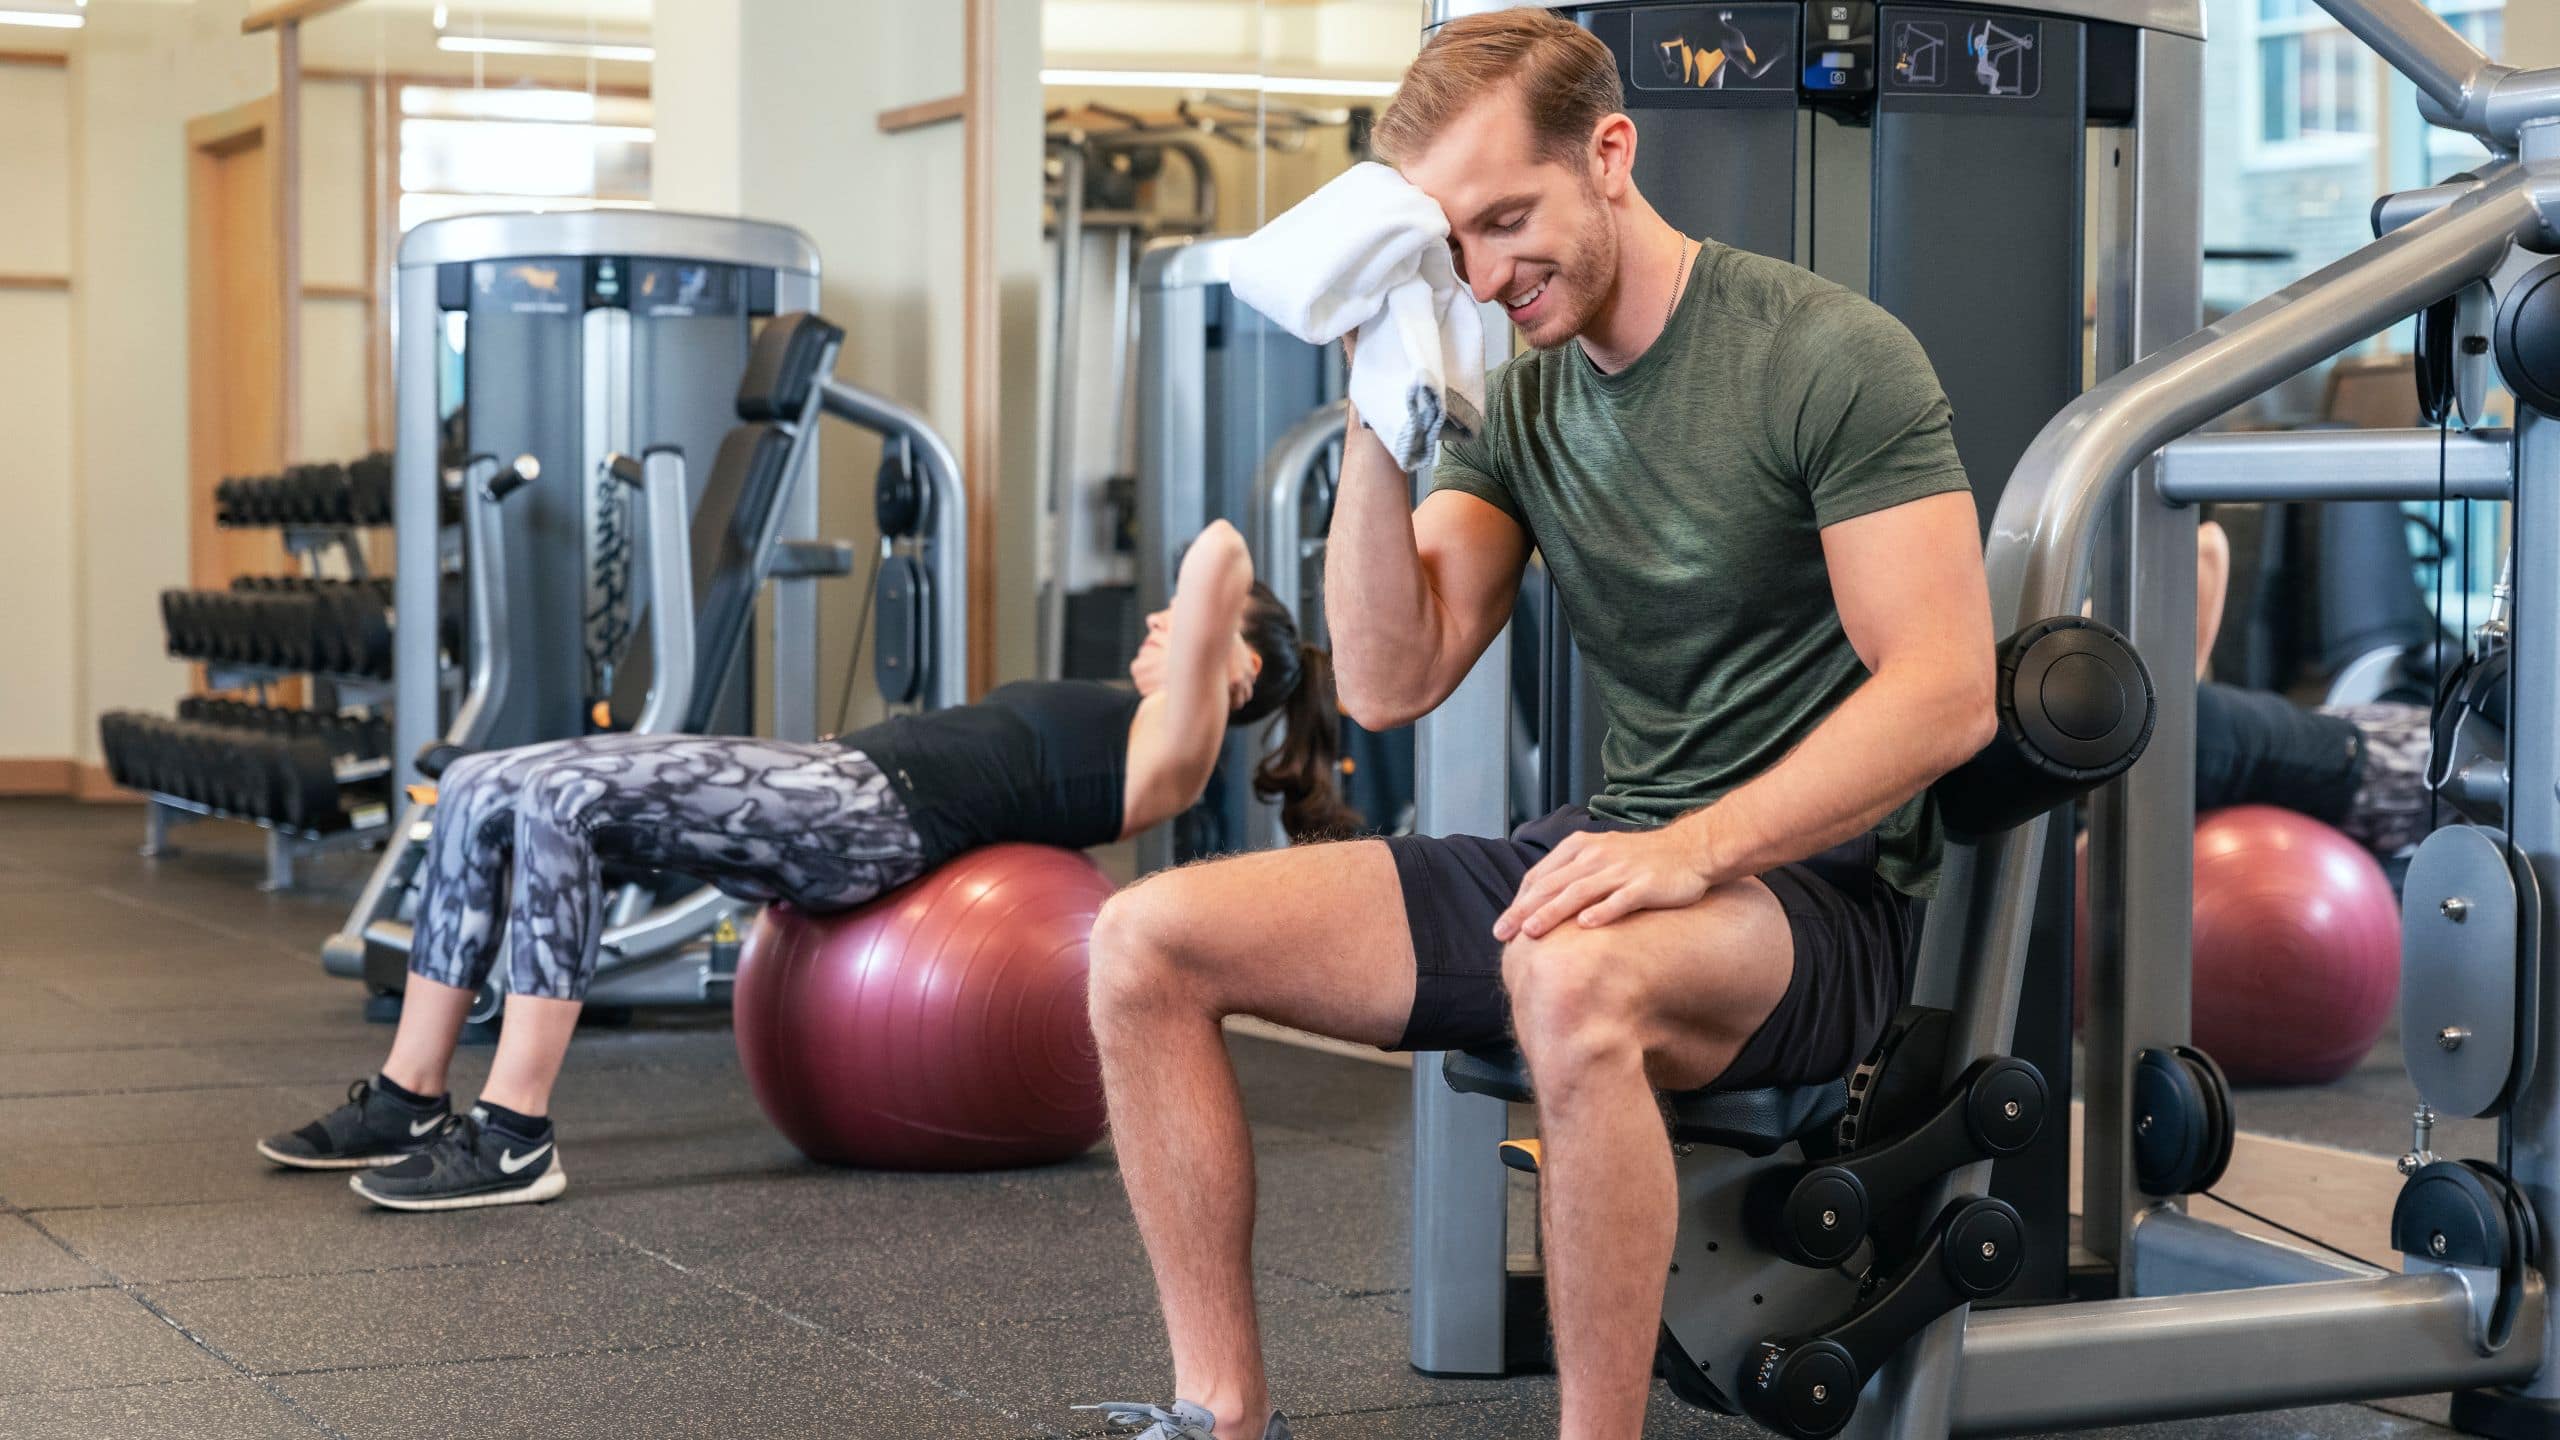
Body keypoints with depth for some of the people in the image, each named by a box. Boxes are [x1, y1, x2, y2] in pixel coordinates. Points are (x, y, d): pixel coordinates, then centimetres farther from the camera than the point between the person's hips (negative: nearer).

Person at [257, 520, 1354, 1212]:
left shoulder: (1172, 747, 1)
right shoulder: (1105, 730, 30)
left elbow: (1219, 555, -7)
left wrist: (1211, 585, 10)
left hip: (870, 816, -10)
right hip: (830, 783, 10)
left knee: (556, 801, -27)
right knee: (482, 790, -3)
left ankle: (513, 1139, -26)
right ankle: (407, 1105, -3)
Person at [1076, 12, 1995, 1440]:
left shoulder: (1829, 356, -10)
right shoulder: (1520, 398, 10)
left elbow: (1947, 692, -17)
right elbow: (1390, 682, 4)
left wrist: (1700, 847, -27)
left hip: (1817, 887, -7)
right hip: (1609, 848, 7)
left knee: (1574, 983, -42)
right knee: (1150, 938, -5)